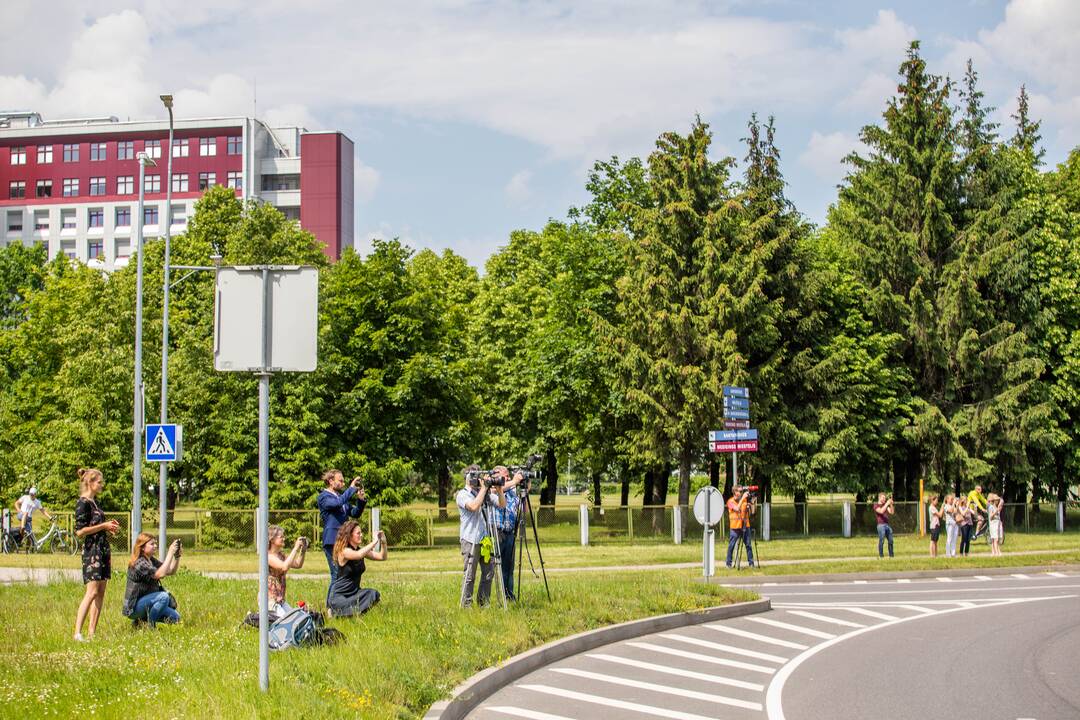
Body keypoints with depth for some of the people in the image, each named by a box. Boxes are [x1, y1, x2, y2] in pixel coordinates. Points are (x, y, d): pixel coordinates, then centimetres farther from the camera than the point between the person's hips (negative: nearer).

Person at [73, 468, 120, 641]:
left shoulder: (94, 501, 16)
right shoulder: (83, 503, -11)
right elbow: (80, 531, -18)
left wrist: (109, 527, 7)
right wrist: (104, 526, -13)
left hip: (103, 549, 9)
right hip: (92, 550, -9)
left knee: (101, 592, 6)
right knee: (92, 591, -15)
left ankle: (92, 632, 8)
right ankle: (77, 633, -16)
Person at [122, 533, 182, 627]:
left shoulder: (152, 560, 9)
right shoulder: (139, 563, -20)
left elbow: (171, 571, 6)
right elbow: (160, 574, -33)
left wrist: (177, 555, -10)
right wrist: (170, 553, -30)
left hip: (145, 602, 9)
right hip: (134, 607, -9)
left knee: (175, 617, 3)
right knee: (163, 596, -30)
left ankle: (141, 619, 13)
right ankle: (150, 626, -14)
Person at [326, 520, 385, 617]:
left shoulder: (360, 550, 7)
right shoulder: (344, 551, -16)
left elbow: (382, 557, 4)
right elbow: (359, 555, -37)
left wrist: (383, 543, -13)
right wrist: (374, 541, -32)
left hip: (354, 591, 7)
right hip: (338, 595, -7)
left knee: (373, 594, -22)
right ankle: (334, 612, 2)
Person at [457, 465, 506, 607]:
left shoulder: (485, 493, 13)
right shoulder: (462, 495, -4)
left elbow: (502, 504, 9)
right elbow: (474, 506, -22)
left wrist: (499, 490, -7)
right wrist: (483, 489, -16)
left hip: (485, 539, 6)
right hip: (470, 540, -6)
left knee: (488, 572, 8)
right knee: (469, 575, -5)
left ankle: (483, 603, 18)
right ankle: (466, 605, 1)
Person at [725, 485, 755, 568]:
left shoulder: (745, 500, 8)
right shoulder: (731, 501, -3)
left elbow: (752, 512, 6)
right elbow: (737, 509, -21)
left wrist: (751, 502, -5)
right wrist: (743, 498, -20)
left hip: (745, 526, 3)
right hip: (735, 527, -3)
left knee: (748, 545, 1)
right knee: (731, 545, 1)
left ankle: (751, 562, 6)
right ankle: (729, 563, 11)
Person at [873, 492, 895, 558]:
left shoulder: (885, 505, 19)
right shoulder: (876, 505, 0)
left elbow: (891, 512, 9)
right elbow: (881, 511, -19)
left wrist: (891, 504, -3)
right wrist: (887, 504, -17)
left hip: (887, 525, 6)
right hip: (881, 525, -6)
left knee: (891, 540, 4)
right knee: (881, 541, -8)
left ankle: (891, 555, 10)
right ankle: (881, 555, -3)